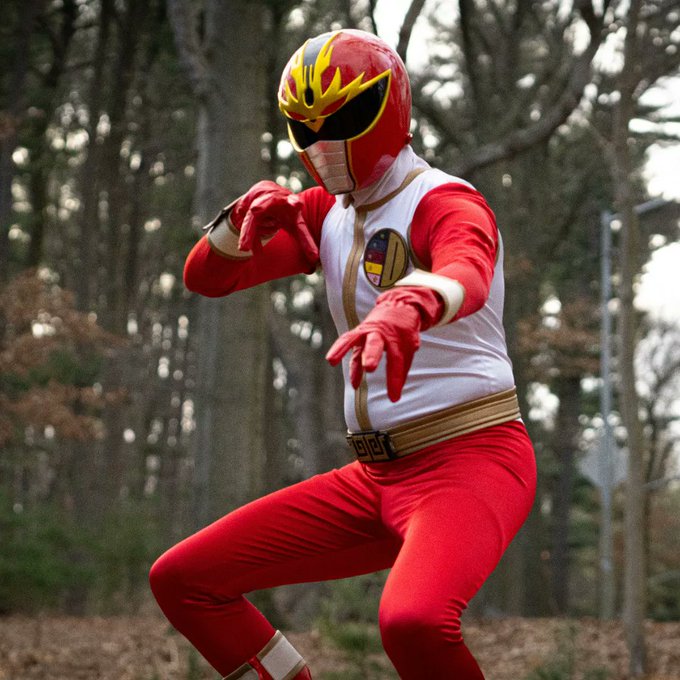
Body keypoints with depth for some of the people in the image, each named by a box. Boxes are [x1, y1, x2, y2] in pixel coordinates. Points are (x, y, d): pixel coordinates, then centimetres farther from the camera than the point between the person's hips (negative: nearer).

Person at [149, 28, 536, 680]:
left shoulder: (446, 203, -11)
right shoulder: (327, 212, 13)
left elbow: (466, 275, -35)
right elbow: (205, 277, 11)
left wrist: (406, 308, -59)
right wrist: (248, 214, -11)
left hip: (470, 460, -8)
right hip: (376, 476, 8)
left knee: (412, 621, -37)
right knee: (182, 579, 3)